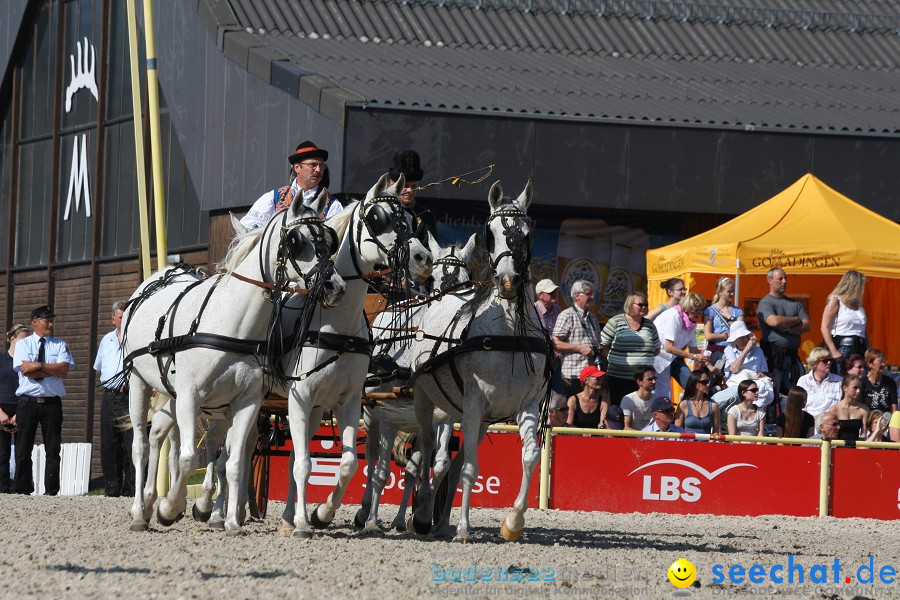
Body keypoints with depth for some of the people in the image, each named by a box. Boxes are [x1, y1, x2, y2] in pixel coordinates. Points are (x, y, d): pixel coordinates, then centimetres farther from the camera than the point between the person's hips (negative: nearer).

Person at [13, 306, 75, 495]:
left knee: (53, 449, 0)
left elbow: (64, 370, -6)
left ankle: (51, 491, 3)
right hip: (27, 402, -1)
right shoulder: (23, 344, 6)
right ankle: (22, 490, 6)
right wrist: (53, 370, -7)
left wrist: (38, 366, -12)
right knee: (23, 449, 1)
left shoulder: (60, 345, 10)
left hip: (52, 403, 1)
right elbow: (26, 370, -9)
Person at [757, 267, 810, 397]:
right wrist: (796, 320, -2)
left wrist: (787, 329, -11)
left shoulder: (795, 303, 16)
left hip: (792, 355, 5)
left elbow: (807, 326, 7)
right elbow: (775, 321, -19)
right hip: (773, 352, -5)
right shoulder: (765, 303, -1)